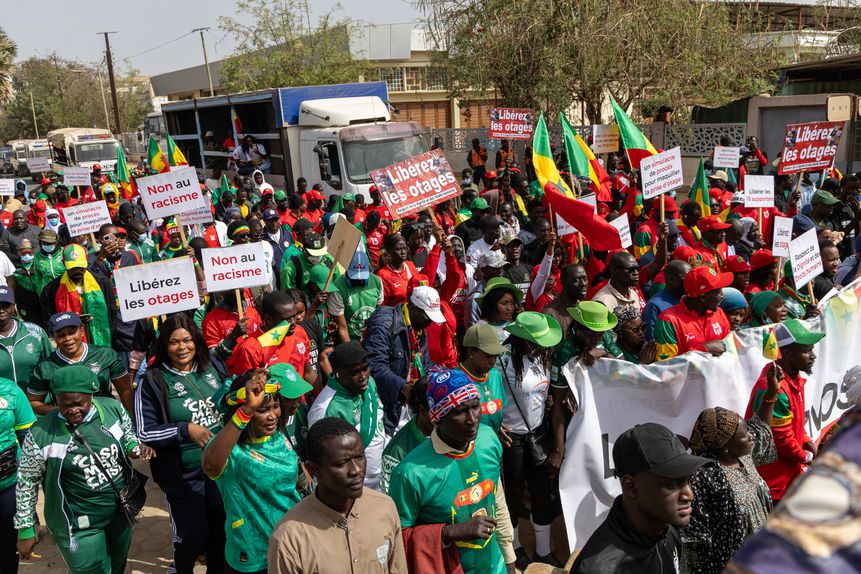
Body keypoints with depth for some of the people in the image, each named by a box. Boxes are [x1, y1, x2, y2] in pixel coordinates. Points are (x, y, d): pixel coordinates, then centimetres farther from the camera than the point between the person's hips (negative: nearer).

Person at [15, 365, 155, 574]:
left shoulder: (113, 408, -10)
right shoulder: (41, 433, -18)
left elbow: (128, 435, 10)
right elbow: (27, 481, -6)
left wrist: (136, 448, -12)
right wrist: (26, 528, -1)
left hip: (121, 513, 4)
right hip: (78, 527, -4)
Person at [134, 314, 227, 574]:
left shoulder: (210, 369, 2)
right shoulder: (152, 381, -12)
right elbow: (144, 433, -13)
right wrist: (186, 430, -22)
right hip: (183, 474, -4)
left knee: (222, 528, 16)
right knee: (193, 535, 8)